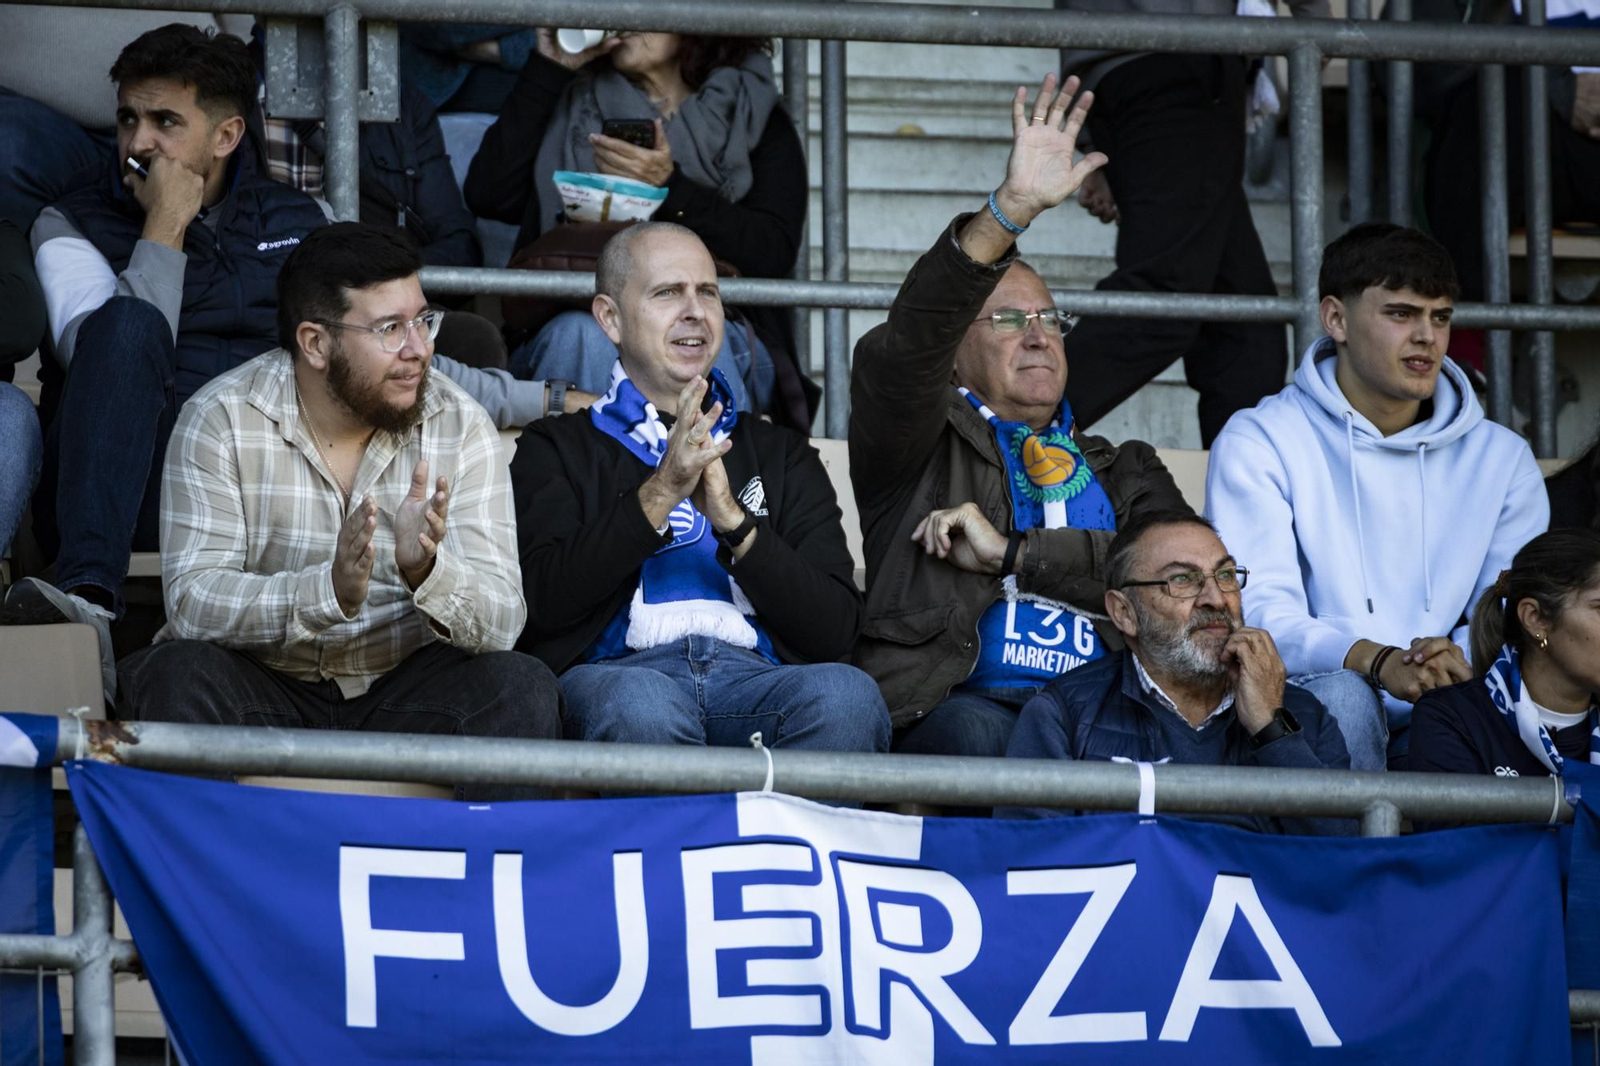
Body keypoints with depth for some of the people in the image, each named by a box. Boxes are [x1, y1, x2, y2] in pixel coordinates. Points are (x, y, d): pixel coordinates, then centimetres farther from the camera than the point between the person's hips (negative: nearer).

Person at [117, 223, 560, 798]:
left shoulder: (459, 426, -3)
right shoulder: (221, 420, -9)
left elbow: (501, 621, -11)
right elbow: (191, 603, -19)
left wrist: (427, 573, -34)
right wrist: (329, 591, -36)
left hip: (402, 695, 1)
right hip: (263, 691, -1)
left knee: (522, 688, -25)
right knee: (174, 678, -31)